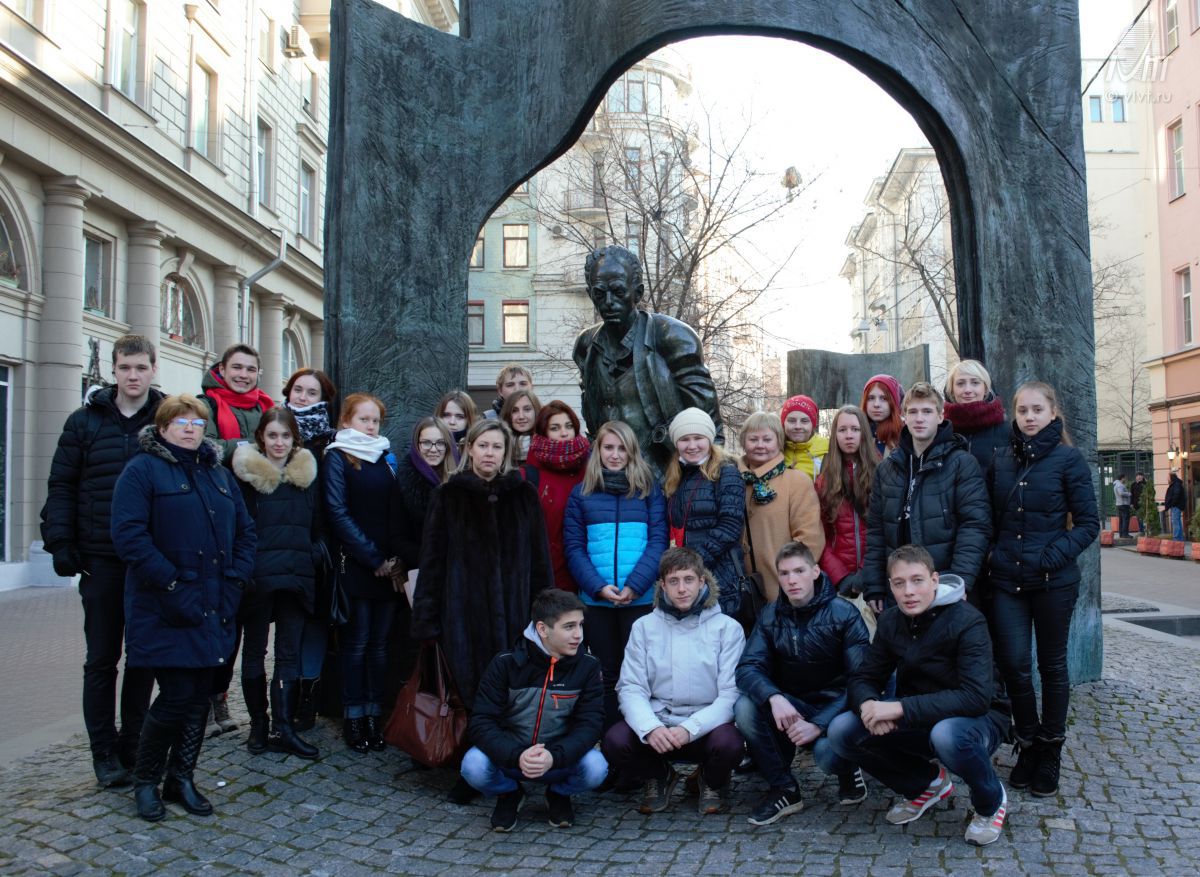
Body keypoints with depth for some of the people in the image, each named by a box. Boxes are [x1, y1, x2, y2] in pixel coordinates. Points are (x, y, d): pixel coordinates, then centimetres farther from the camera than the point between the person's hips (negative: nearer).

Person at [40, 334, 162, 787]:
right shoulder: (86, 421, 3)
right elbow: (61, 486, 4)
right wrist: (60, 542, -5)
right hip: (101, 559, 0)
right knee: (102, 658, 7)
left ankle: (132, 743, 23)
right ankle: (104, 751, 18)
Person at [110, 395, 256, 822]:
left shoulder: (219, 474, 16)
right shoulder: (142, 470, -4)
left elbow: (245, 531, 15)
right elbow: (128, 534, -14)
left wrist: (235, 581, 1)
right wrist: (171, 583, -18)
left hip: (213, 610, 6)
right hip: (165, 611, -6)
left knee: (200, 697, 8)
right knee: (177, 695, -6)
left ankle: (181, 778, 23)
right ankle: (145, 781, 15)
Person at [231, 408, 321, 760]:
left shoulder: (307, 474, 10)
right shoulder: (247, 474, -1)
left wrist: (313, 560, 5)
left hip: (296, 575, 3)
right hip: (258, 575, -3)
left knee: (290, 652, 3)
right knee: (255, 649, 8)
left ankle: (283, 727, 6)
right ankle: (258, 724, 18)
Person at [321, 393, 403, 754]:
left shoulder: (385, 458, 15)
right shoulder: (337, 457, 0)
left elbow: (395, 511, 13)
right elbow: (338, 514, -9)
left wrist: (394, 556, -1)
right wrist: (373, 558, -11)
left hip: (387, 566, 5)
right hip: (354, 566, -4)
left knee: (379, 643, 6)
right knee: (356, 643, 0)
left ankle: (374, 716, 13)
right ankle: (353, 719, 9)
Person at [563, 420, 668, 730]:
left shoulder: (649, 489, 5)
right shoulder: (581, 492, 8)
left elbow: (658, 541, -2)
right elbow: (574, 546, 2)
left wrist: (635, 585, -14)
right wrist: (599, 586, -12)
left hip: (641, 597, -1)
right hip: (596, 598, 1)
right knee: (607, 673, 10)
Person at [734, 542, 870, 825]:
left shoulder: (844, 614, -11)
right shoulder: (771, 616, 1)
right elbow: (747, 668, -10)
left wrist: (819, 725, -27)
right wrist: (774, 698, -32)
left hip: (833, 706, -3)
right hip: (789, 707, 4)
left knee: (827, 753, -33)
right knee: (745, 707, -25)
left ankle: (848, 770, 7)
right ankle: (783, 789, -6)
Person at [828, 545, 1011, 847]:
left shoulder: (966, 621, -21)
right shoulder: (892, 621, -2)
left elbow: (976, 697, -31)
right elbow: (863, 679, 1)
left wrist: (899, 708, -35)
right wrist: (868, 705, -25)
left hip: (980, 718, -5)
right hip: (919, 720, 5)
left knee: (948, 735, -40)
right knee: (842, 731, -15)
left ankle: (990, 801, -5)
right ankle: (927, 782, 11)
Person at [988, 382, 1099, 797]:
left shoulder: (1068, 459, -5)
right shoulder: (1001, 461, 6)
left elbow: (1088, 523, -6)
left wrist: (1052, 557, -16)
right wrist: (994, 553, 2)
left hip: (1053, 581, -3)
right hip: (1007, 580, 3)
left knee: (1052, 665, 10)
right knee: (1014, 664, 2)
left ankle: (1049, 754, 23)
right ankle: (1027, 745, 21)